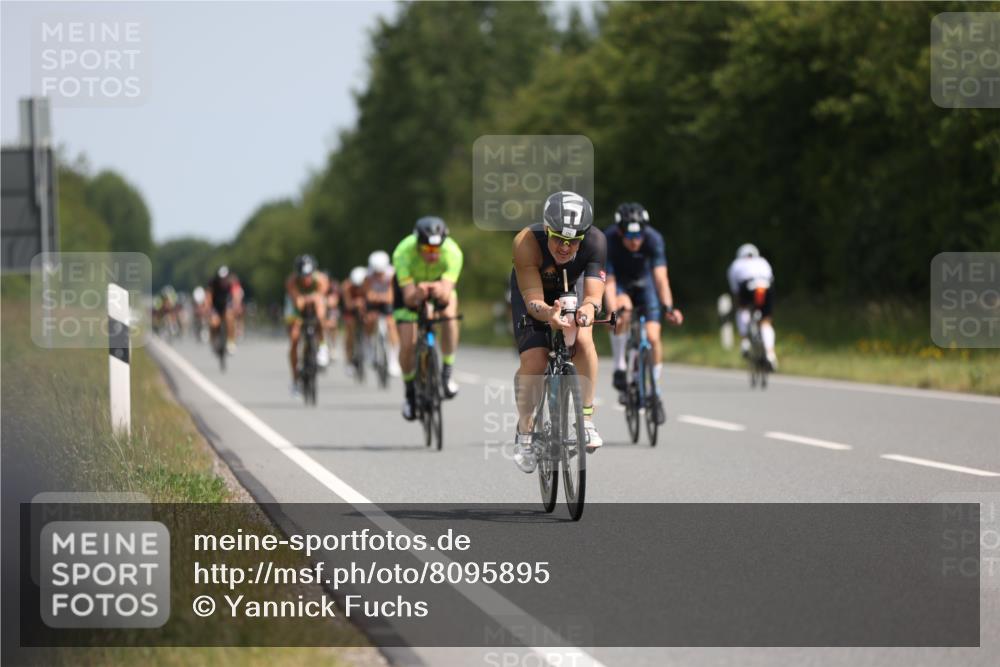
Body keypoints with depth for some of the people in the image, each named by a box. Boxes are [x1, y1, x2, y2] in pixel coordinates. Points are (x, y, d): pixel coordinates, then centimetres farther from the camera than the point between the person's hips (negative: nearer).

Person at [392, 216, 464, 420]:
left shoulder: (453, 252, -35)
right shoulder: (404, 252, -38)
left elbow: (446, 293, -43)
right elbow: (408, 297, -40)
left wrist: (440, 290, -66)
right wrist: (417, 294, -63)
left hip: (440, 283, 1)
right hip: (410, 285, -1)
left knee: (449, 312, -32)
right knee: (408, 344, -11)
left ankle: (447, 372, -15)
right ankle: (410, 393, 16)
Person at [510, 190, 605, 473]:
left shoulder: (595, 242, -34)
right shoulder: (527, 241, -39)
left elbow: (593, 292, -38)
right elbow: (533, 299, -41)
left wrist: (589, 307, -62)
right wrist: (549, 314, -63)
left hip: (571, 292, 1)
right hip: (531, 291, -1)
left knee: (582, 338, -28)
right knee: (534, 358, -19)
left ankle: (587, 419, -13)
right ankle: (524, 435, 1)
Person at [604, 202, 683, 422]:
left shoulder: (653, 239, -30)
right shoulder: (607, 240, -32)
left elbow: (661, 277, -36)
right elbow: (608, 281, -35)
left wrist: (668, 307, -50)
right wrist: (613, 310, -50)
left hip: (644, 283, 1)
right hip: (619, 282, -1)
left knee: (653, 337, -13)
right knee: (624, 310, -35)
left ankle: (655, 394, 5)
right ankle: (619, 369, -20)